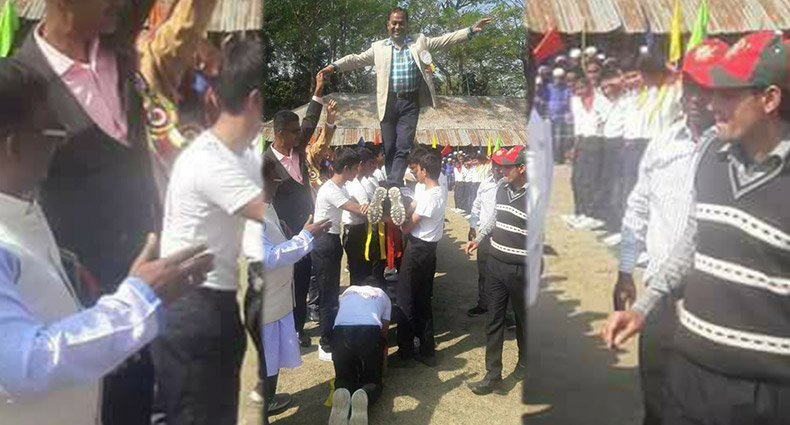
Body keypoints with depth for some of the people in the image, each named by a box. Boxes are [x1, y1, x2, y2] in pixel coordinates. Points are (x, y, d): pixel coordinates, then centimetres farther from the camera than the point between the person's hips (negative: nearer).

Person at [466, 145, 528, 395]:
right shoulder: (502, 190, 2)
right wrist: (478, 239, 15)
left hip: (521, 270, -5)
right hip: (495, 264, 6)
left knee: (524, 320, 15)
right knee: (494, 320, 8)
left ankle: (525, 363, 38)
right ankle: (493, 373, 17)